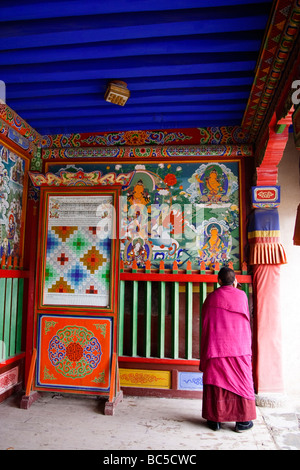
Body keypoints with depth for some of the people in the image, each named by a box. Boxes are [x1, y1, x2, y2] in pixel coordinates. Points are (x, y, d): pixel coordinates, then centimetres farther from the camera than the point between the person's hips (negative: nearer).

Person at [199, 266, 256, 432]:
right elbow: (245, 317, 14)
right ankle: (242, 421, 14)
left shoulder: (211, 298, 0)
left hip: (215, 347, 1)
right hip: (238, 347, 0)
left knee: (215, 381, 7)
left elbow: (205, 324, 5)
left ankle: (215, 419, 14)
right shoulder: (241, 295, -1)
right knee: (241, 381, 9)